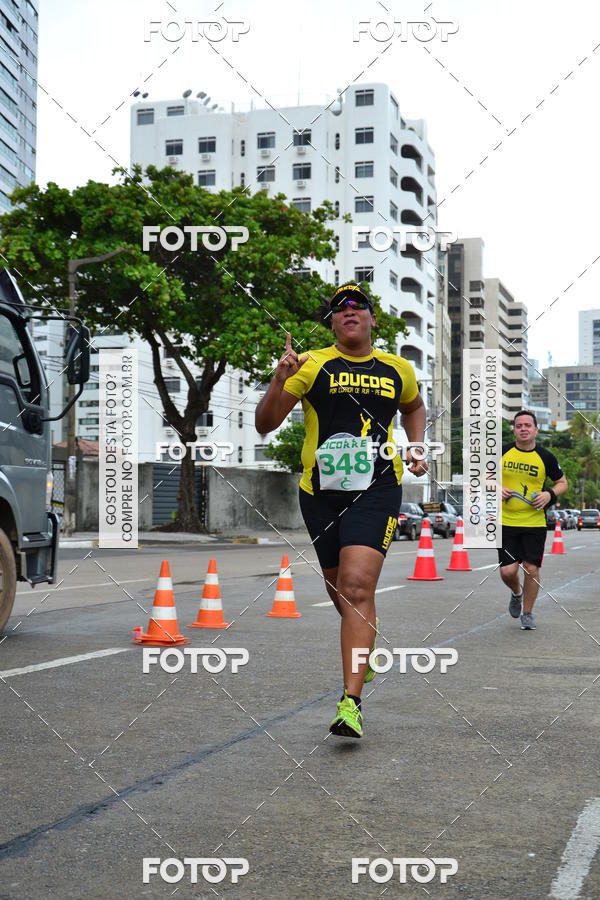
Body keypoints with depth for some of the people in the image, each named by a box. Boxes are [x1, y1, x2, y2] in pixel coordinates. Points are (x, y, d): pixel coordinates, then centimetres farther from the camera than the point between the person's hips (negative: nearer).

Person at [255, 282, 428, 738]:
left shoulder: (398, 369, 9)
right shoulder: (312, 364, 0)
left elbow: (414, 408, 32)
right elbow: (265, 425, -5)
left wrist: (417, 448, 16)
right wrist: (279, 382, -21)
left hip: (377, 489, -1)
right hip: (321, 492, 1)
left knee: (357, 587, -17)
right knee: (340, 591, 15)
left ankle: (352, 702, -17)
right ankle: (368, 634, 50)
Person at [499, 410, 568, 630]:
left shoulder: (546, 457, -1)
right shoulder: (502, 453, 1)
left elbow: (562, 482, 11)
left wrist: (550, 494, -9)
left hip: (535, 523, 0)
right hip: (506, 521, 0)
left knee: (531, 569, -2)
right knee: (507, 571, -4)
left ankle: (527, 613, 19)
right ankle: (516, 593, 32)